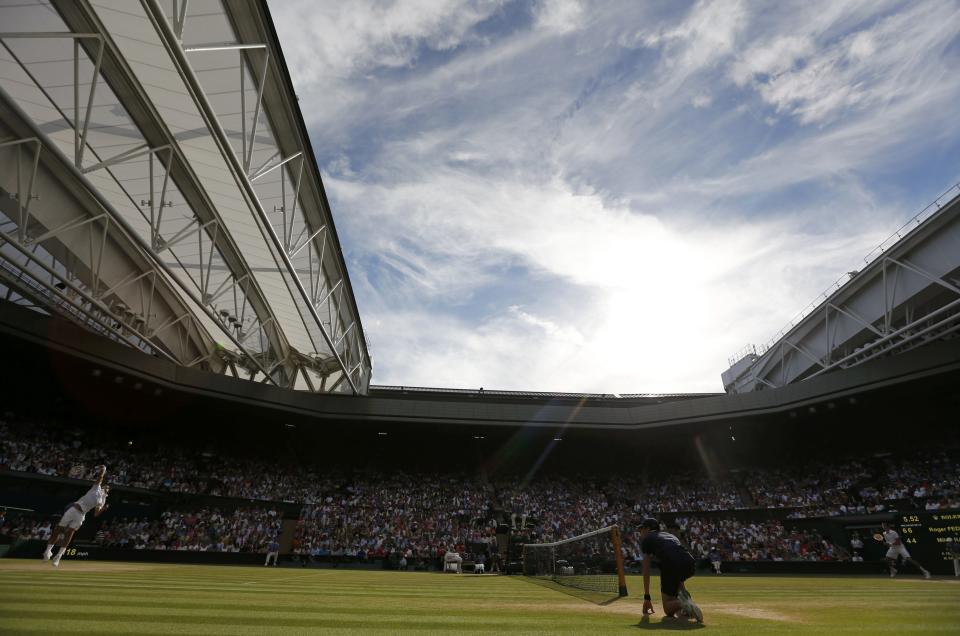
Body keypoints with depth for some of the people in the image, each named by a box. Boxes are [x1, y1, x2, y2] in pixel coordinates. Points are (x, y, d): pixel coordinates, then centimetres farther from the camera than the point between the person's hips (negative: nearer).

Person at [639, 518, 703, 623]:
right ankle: (683, 595, 16)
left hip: (672, 566, -6)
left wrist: (647, 597, 21)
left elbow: (646, 570, 18)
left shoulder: (646, 539, 22)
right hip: (691, 566, 6)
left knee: (668, 609, 11)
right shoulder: (670, 535, 38)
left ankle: (681, 603, -20)